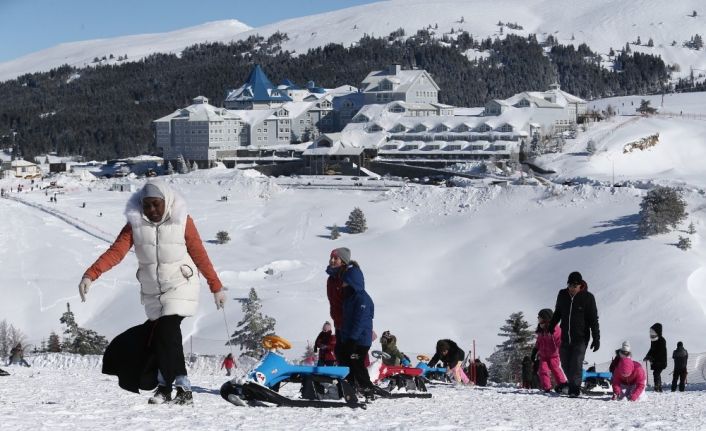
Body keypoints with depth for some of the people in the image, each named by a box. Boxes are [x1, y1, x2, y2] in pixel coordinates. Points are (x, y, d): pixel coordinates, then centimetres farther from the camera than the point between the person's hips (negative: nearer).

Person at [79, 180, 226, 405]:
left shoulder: (182, 221, -5)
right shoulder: (135, 224, -1)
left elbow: (200, 255, 0)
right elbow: (116, 252, -11)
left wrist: (216, 287, 4)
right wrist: (90, 275, -25)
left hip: (179, 287, -4)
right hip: (152, 292, 4)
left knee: (167, 333, -18)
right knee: (158, 338, 4)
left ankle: (169, 385, -11)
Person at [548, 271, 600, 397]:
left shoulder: (587, 297, -8)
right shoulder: (562, 295, 2)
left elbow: (594, 320, -5)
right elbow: (557, 313, 19)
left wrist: (596, 339, -7)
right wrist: (550, 328, 23)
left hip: (581, 338, -4)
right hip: (565, 337, 4)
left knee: (576, 363, -11)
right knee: (565, 363, 9)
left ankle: (574, 388, 0)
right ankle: (572, 382, 31)